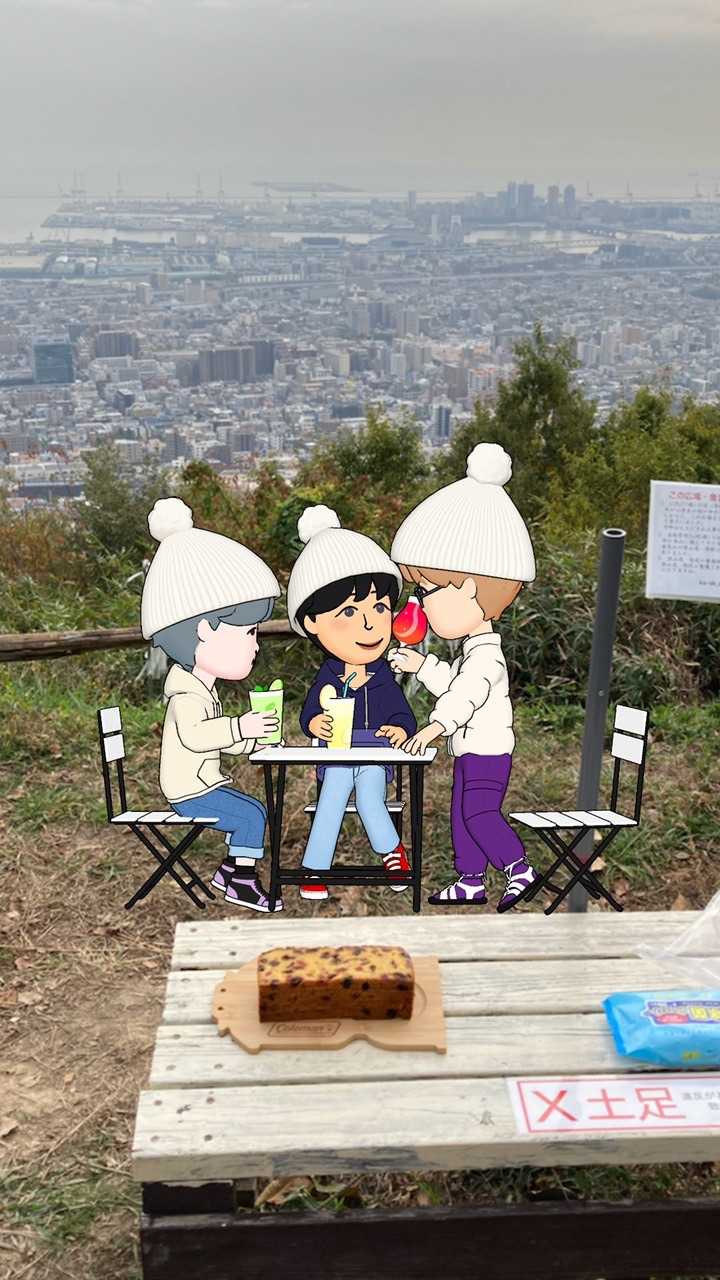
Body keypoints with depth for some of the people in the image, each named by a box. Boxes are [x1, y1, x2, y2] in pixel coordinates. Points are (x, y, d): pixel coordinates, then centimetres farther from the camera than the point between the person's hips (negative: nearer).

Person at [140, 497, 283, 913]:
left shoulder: (201, 690, 13)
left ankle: (231, 869, 24)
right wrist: (240, 726, -40)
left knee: (253, 811, 17)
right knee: (251, 814, -14)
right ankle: (242, 881, -5)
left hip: (205, 784, 10)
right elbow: (194, 736, -37)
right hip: (192, 790, -10)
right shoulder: (187, 694, -21)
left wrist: (255, 738, 14)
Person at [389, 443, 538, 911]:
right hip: (471, 752, 10)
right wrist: (423, 666, 27)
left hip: (487, 751, -10)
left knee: (479, 813, -9)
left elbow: (467, 694, -35)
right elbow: (453, 686, 28)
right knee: (462, 814, 13)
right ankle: (470, 882, 20)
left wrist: (436, 725, -45)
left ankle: (520, 869, 0)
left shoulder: (486, 655, -20)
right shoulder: (474, 652, 12)